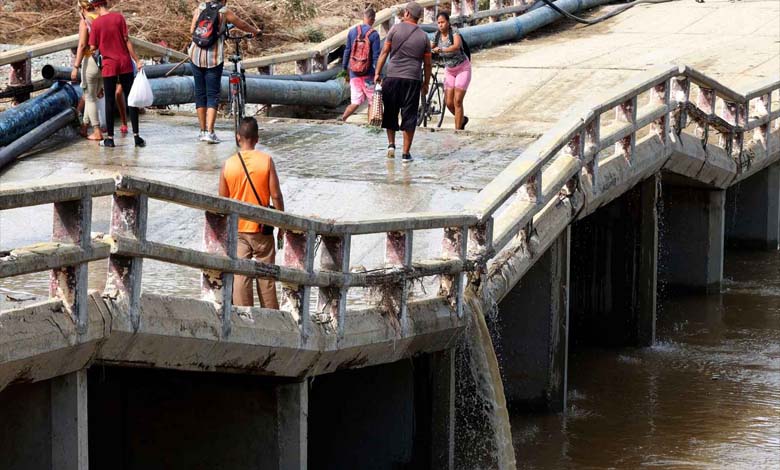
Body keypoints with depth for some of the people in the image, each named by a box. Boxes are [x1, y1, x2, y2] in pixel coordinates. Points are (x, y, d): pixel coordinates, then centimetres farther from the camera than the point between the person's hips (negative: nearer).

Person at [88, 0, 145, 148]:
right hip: (125, 63, 1)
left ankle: (110, 138, 9)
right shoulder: (119, 17, -5)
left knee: (110, 101, 7)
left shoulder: (96, 23, -6)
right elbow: (127, 40, -6)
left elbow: (93, 48, -4)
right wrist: (137, 60, -2)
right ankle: (136, 136, 2)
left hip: (109, 65, -1)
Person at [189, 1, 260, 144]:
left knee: (200, 94, 12)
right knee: (213, 95, 1)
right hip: (214, 59, -3)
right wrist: (256, 31, 31)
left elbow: (192, 30, 11)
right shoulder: (224, 12, -2)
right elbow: (242, 25, 11)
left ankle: (202, 131, 17)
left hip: (196, 56, 3)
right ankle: (210, 132, -8)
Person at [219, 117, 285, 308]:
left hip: (237, 228, 1)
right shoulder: (266, 161, -8)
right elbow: (276, 195, -8)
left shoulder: (228, 164, -3)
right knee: (266, 276, 8)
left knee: (240, 276, 2)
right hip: (261, 228, -1)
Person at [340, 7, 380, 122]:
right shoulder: (374, 34, -10)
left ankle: (342, 119, -12)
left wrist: (345, 67, 19)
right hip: (368, 74, -4)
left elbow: (347, 51, 9)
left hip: (354, 72, 4)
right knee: (372, 102, 7)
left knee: (355, 102, 7)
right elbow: (376, 56, -11)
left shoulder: (352, 31, 3)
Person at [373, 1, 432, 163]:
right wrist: (426, 83, 18)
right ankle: (406, 153, 3)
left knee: (390, 113, 16)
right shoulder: (423, 36, 7)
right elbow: (427, 64, 9)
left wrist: (377, 73, 2)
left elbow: (384, 52, -2)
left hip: (392, 77, 0)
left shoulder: (396, 29, 1)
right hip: (412, 79, 0)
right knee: (409, 116, 3)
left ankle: (391, 144, 11)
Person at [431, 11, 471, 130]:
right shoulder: (438, 35, -5)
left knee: (457, 101, -14)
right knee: (449, 103, -1)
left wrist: (441, 50, -52)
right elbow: (430, 49, 6)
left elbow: (457, 46, -40)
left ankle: (458, 130, -8)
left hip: (463, 69, -5)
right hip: (449, 70, 5)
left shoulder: (454, 31, -21)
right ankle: (462, 119, 27)